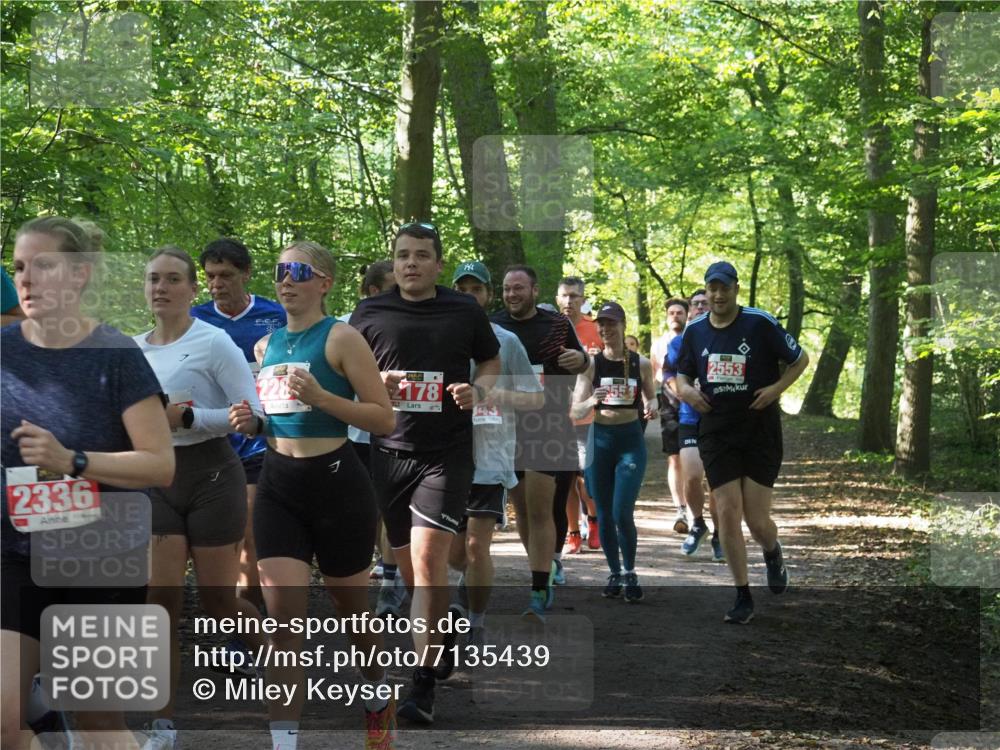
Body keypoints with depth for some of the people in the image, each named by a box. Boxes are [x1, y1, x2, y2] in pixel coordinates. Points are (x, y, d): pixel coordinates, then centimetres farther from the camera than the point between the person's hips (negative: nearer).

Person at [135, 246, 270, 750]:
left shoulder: (213, 342, -9)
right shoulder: (133, 349, 8)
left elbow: (250, 413, -14)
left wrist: (185, 417, -22)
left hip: (211, 476, -4)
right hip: (157, 479, 4)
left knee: (218, 601, 3)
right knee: (162, 599, -6)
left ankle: (272, 647, 37)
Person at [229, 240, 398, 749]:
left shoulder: (341, 338, -8)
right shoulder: (266, 345, 11)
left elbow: (383, 419, -12)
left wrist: (321, 397, -23)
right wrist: (251, 422, 2)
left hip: (335, 481, -5)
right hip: (278, 484, 5)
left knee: (350, 609, 12)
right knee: (282, 617, -7)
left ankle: (378, 698, 40)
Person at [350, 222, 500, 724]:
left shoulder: (464, 311, 3)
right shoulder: (370, 313, 5)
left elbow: (492, 361, 17)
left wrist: (478, 390, -4)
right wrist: (374, 383, -10)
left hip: (446, 454, -2)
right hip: (389, 452, 3)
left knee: (428, 557, -16)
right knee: (408, 565, 10)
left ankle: (424, 684, -13)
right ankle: (444, 637, 39)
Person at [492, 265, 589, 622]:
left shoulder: (557, 324, 2)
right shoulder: (492, 326, 5)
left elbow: (580, 362, 15)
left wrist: (580, 359, -9)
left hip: (548, 428, -3)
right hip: (506, 428, 3)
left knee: (541, 511, -10)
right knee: (522, 509, 10)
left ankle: (539, 596, -10)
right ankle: (545, 573, 30)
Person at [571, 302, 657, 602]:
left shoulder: (641, 363, -1)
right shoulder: (590, 364, -2)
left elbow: (650, 397, 13)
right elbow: (576, 409, -4)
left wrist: (652, 406, -10)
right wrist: (592, 402, -25)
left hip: (631, 440, -1)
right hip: (600, 439, 1)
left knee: (623, 513, -10)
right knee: (604, 514, 6)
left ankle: (630, 574, 9)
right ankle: (614, 574, 22)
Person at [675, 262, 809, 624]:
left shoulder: (760, 323, -8)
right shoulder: (695, 330, 4)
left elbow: (800, 359, 1)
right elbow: (682, 373, 18)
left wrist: (777, 388, -13)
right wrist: (685, 389, -4)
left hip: (760, 431, -3)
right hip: (716, 433, 3)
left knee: (757, 521, -1)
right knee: (728, 514, -6)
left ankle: (773, 554, 36)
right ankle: (743, 597, 5)